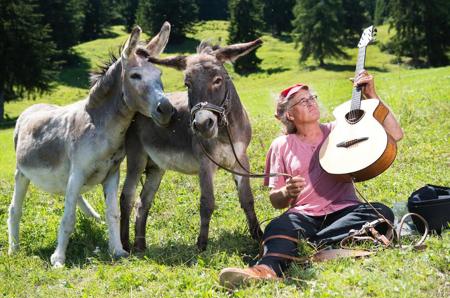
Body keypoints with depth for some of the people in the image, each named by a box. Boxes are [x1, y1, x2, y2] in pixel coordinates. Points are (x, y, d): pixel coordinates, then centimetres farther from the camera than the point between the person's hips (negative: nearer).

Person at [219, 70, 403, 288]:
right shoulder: (282, 145, 14)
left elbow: (395, 135, 9)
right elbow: (275, 200, 12)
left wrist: (372, 96, 2)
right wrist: (286, 192, -12)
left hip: (343, 212, 1)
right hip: (303, 214, -1)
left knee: (382, 213, -30)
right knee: (278, 228, -35)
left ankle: (313, 244, -40)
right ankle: (268, 268, -67)